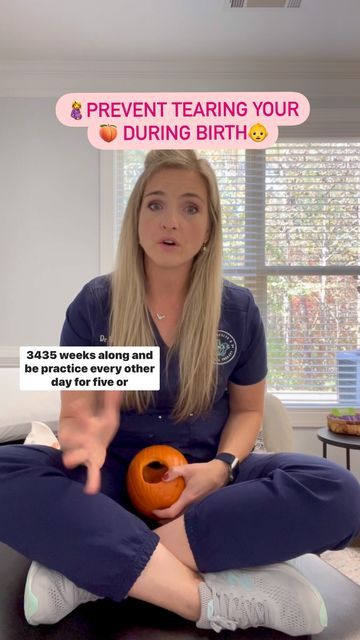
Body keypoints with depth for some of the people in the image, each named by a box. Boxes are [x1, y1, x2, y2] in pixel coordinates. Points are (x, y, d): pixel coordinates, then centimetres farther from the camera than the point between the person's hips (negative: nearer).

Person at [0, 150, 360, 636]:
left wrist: (223, 467, -15)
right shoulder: (94, 304, -5)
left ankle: (86, 566, -27)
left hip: (204, 476, 2)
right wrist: (85, 437, -28)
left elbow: (247, 409, 7)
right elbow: (73, 414, -2)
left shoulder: (238, 309, -3)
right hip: (114, 474, -1)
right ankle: (216, 598, -29)